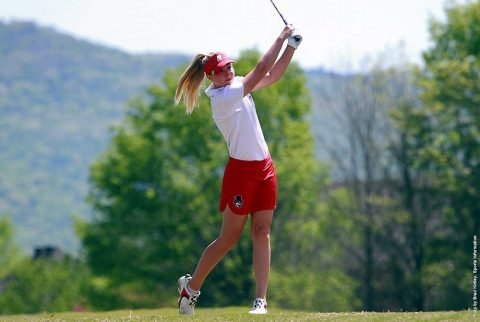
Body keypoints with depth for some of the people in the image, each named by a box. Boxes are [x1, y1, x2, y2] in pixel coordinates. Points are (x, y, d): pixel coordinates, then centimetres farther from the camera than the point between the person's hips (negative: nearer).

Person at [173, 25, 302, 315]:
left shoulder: (238, 87, 10)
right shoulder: (222, 97, -16)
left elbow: (273, 75, 15)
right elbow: (262, 70, -20)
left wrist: (292, 46, 2)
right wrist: (282, 38, -14)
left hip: (264, 168, 8)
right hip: (241, 169, -8)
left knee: (262, 233, -1)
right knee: (229, 238, -1)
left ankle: (261, 299, -5)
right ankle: (192, 285, 18)